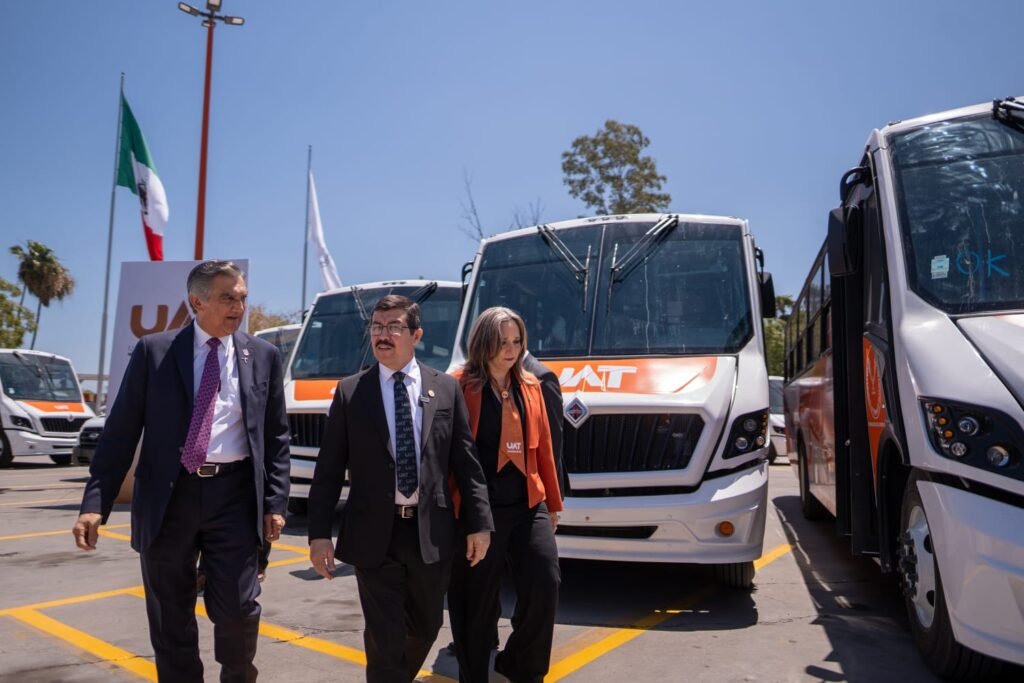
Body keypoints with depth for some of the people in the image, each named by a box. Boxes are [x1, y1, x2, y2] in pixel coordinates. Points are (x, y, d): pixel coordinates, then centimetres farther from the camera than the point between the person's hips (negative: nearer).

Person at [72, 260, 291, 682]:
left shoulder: (263, 356, 5)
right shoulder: (153, 351, 2)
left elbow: (277, 436, 6)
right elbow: (121, 431, 0)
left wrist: (275, 502, -1)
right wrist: (95, 502, -7)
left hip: (234, 495, 0)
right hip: (169, 496, 0)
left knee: (239, 610, 2)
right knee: (170, 619, 11)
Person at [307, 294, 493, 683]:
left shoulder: (446, 388, 1)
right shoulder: (350, 392, -1)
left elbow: (466, 462, 2)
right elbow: (328, 468, 0)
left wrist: (479, 523, -1)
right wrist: (319, 533, -5)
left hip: (431, 532, 2)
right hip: (374, 534, -2)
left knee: (426, 627, 19)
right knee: (384, 636, 5)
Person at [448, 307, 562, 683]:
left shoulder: (530, 386, 10)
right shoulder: (459, 386, -7)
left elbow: (543, 447, 14)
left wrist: (553, 502, 17)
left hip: (528, 504, 5)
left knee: (545, 585, -2)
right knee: (476, 599, 6)